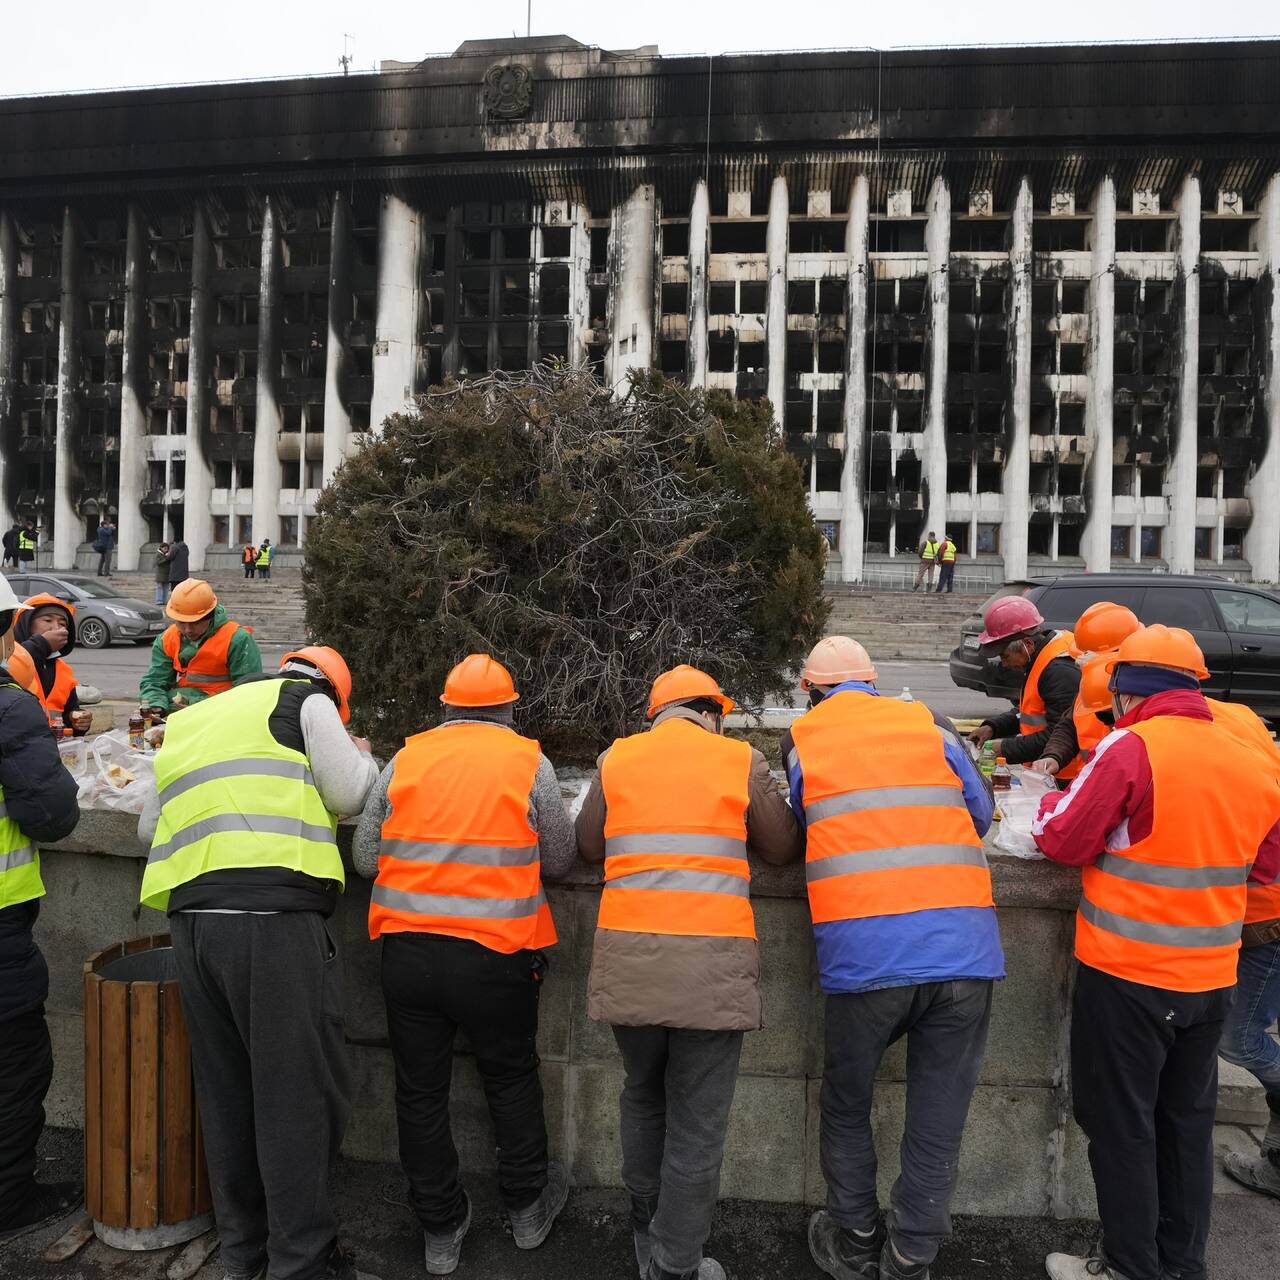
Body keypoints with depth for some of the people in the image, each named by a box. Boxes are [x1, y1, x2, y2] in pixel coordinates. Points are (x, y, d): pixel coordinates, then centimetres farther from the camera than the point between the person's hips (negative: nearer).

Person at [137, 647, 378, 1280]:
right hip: (275, 914, -7)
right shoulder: (307, 700, 7)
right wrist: (363, 756, 21)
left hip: (191, 919, 7)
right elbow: (348, 793, 2)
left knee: (225, 1089, 17)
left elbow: (149, 827, 28)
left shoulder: (189, 722, 26)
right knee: (301, 1093, 2)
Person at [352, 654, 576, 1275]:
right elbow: (558, 861, 2)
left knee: (420, 1090, 17)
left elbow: (364, 857, 5)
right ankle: (527, 1207, 36)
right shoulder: (530, 763, -5)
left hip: (407, 950, 2)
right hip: (495, 954, -1)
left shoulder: (405, 759, 2)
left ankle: (441, 1230, 31)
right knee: (511, 1079, 20)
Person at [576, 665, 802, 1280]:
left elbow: (589, 846, 15)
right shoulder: (742, 760, 2)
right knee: (697, 1123, 9)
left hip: (628, 960, 3)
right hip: (712, 962, -3)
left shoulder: (615, 758, 8)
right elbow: (783, 849, 10)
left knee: (642, 1096, 24)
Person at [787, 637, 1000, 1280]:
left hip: (863, 954, -1)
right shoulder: (932, 726, 10)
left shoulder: (800, 741, 7)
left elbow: (798, 830, 14)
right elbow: (980, 815, 16)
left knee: (846, 1108, 21)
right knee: (937, 1126, 15)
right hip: (964, 950, 2)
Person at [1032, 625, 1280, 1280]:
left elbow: (1062, 841, -13)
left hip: (1129, 974, -6)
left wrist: (1052, 805, 6)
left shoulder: (1132, 746, -18)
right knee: (1187, 1120, 20)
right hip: (1212, 978, 6)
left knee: (1122, 1125, 9)